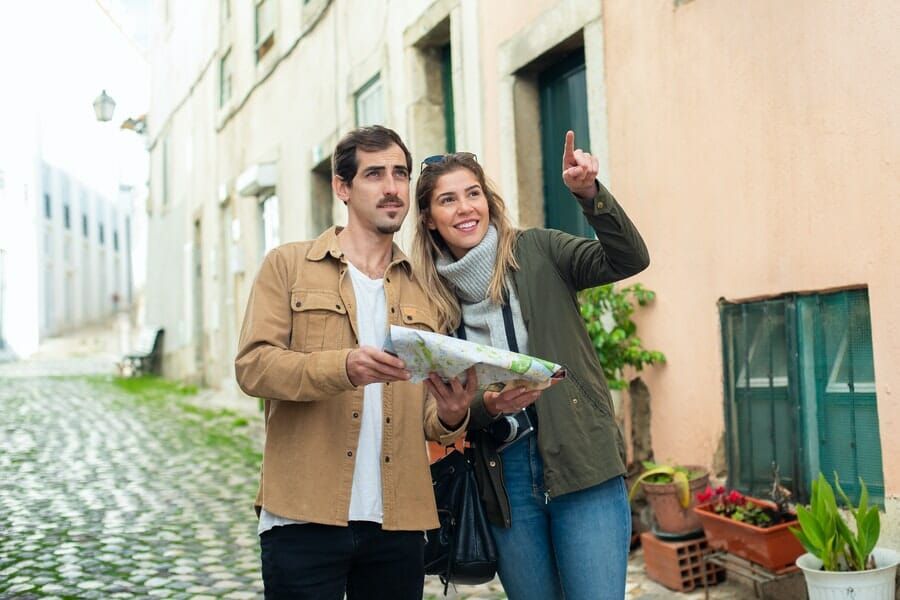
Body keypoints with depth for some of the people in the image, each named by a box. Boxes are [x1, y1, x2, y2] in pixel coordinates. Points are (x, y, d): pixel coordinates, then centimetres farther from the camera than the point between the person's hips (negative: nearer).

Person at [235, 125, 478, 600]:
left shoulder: (422, 290, 14)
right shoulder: (288, 266, 5)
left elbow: (431, 414, 16)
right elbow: (251, 364, -7)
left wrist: (450, 415, -8)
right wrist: (342, 367, -23)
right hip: (305, 515, -3)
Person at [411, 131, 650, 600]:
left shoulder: (534, 253, 2)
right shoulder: (431, 298, 6)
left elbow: (628, 259, -10)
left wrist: (589, 193, -23)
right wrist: (486, 405, -15)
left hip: (581, 462, -2)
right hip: (500, 478, 3)